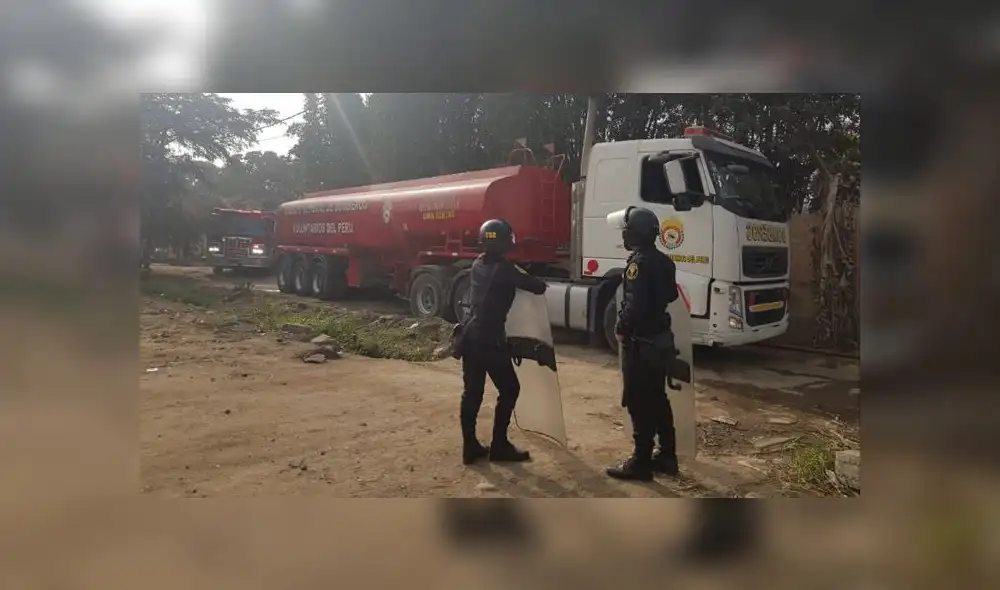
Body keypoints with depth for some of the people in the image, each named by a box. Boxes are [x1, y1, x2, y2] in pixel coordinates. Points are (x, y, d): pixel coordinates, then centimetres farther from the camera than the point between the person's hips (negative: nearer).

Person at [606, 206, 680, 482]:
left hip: (640, 342, -9)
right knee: (657, 399, 17)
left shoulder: (638, 262, -18)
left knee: (639, 403, -2)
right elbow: (670, 296, 19)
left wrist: (621, 328, -10)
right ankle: (667, 456, 25)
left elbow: (634, 306, -24)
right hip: (660, 339, 9)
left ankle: (641, 461, 5)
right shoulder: (664, 261, 10)